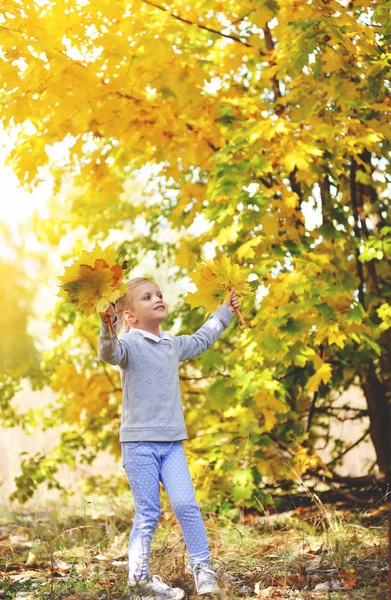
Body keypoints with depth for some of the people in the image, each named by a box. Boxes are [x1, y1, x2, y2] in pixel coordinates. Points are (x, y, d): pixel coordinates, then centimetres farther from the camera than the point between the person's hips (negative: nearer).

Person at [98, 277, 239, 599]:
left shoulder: (173, 345, 15)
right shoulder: (130, 343, -7)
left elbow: (202, 339, 35)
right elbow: (110, 353, -29)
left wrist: (225, 311, 43)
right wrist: (107, 329, -50)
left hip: (172, 443, 5)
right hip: (139, 442, -5)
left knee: (186, 504, -4)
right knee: (148, 513, -1)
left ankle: (201, 566, 11)